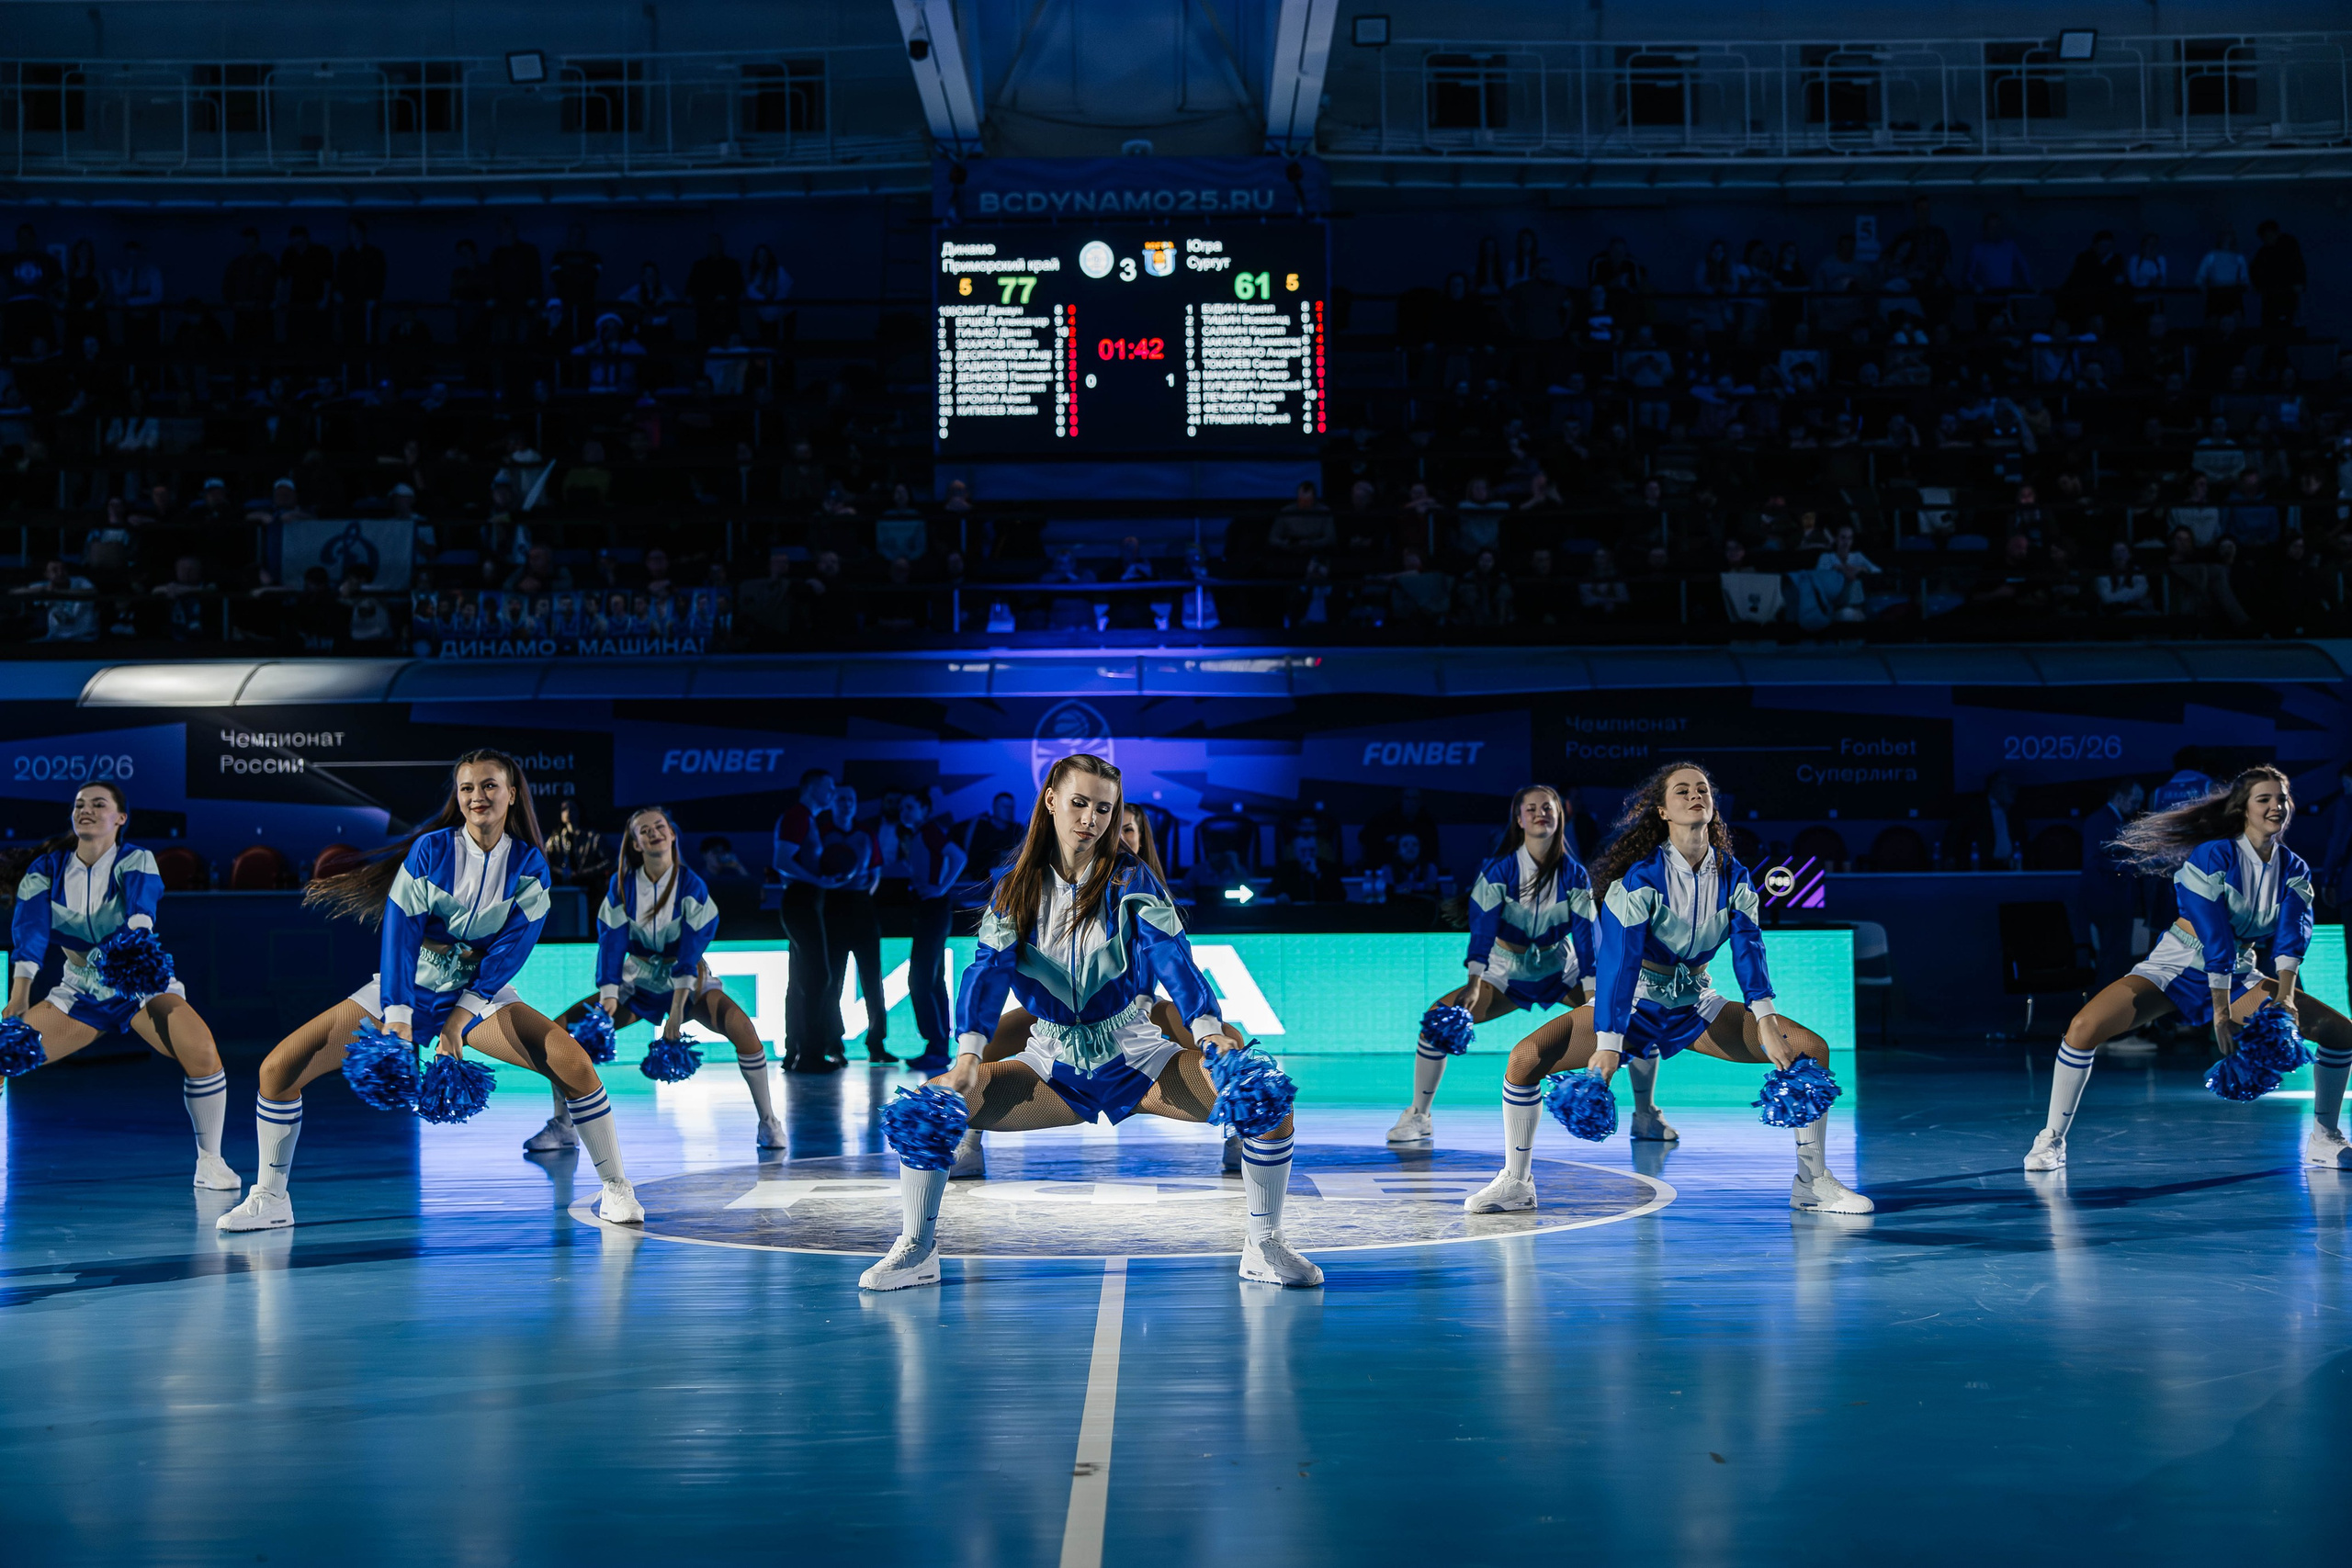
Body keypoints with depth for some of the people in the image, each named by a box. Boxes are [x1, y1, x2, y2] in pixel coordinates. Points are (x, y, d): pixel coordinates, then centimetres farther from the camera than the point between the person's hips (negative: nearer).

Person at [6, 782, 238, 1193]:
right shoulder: (47, 870, -5)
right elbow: (29, 930, -19)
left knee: (201, 1051, -30)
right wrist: (17, 1002, -33)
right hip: (77, 991, 3)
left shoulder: (135, 861, -12)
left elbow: (142, 903, -34)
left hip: (143, 984, -3)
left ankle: (210, 1161, -14)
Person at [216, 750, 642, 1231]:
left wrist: (460, 1016, -25)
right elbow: (400, 929, -18)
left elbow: (513, 947, -14)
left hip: (481, 991, 0)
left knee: (575, 1064, -24)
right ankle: (270, 1199, 2)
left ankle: (616, 1188, -5)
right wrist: (396, 1020, -30)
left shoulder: (529, 864, -6)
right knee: (279, 1067, -15)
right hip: (408, 987, 0)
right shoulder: (431, 850, -11)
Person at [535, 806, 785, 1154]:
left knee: (740, 1026, -30)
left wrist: (677, 1011, -28)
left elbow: (689, 953, -20)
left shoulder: (692, 886, -14)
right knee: (561, 1027, -10)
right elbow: (611, 942, -13)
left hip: (688, 981, -3)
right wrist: (607, 1000, -26)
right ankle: (563, 1127, 3)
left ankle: (769, 1123, -18)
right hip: (638, 980, 3)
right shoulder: (621, 886, -7)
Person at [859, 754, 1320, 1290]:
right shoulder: (1015, 888, 1)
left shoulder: (1132, 879, -4)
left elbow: (1173, 959, -16)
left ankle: (1264, 1248, -7)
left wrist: (1209, 1033, -34)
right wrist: (968, 1056, -27)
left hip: (1135, 1056, -1)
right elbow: (988, 970, -9)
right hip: (1052, 1064, 1)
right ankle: (917, 1251, -3)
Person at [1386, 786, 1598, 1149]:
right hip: (1506, 974, -1)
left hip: (1562, 972, 1)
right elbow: (1483, 926, -25)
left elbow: (1585, 932, -15)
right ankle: (1418, 1116, -7)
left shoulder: (1574, 874, -12)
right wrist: (1474, 983, -37)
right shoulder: (1499, 871, -16)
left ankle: (1647, 1117, 4)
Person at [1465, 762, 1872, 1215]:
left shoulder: (1734, 877, -4)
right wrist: (1608, 1046, -35)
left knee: (1811, 1049, -12)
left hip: (1697, 1005, 4)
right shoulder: (1639, 875, -20)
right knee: (1527, 1058, -25)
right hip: (1635, 999, -4)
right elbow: (1617, 959, -26)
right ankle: (1515, 1182, -6)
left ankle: (1812, 1183, 1)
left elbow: (1748, 947, -15)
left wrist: (1765, 1021, -32)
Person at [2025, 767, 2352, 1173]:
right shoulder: (2213, 856, -18)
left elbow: (2292, 934, -16)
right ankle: (2051, 1139, -15)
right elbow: (2214, 939, -23)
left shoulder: (2295, 871, -1)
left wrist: (2285, 996, -31)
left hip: (2237, 976, 5)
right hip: (2177, 969, -5)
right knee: (2085, 1026, -29)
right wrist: (2221, 1013, -27)